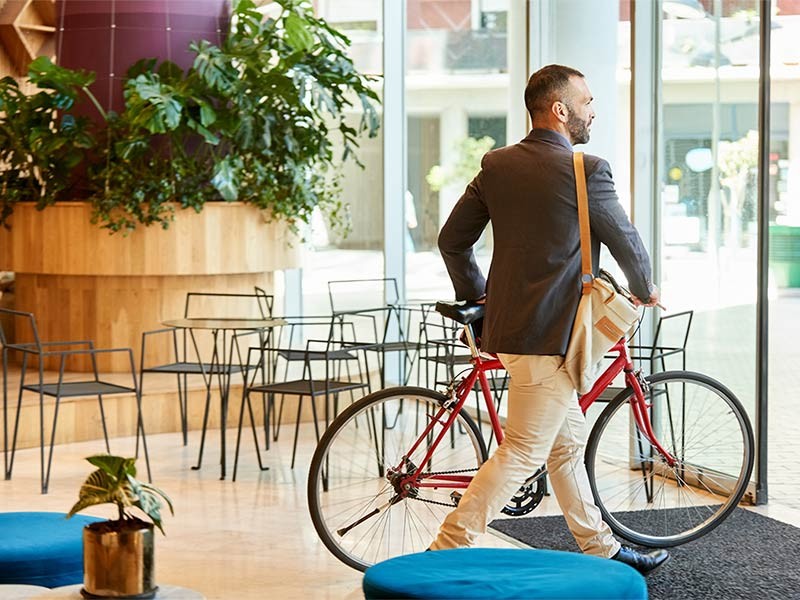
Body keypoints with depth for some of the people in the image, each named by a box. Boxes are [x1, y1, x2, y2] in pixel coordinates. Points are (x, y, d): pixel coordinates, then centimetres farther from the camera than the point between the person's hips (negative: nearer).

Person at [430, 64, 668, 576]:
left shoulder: (496, 164, 6)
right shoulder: (586, 171, -14)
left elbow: (452, 240, 9)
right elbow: (627, 244, -2)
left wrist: (475, 295, 24)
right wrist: (645, 289, 19)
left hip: (508, 323, 9)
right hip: (548, 335, -9)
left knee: (569, 442, 18)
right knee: (523, 452, -4)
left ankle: (600, 548, 28)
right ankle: (447, 551, -4)